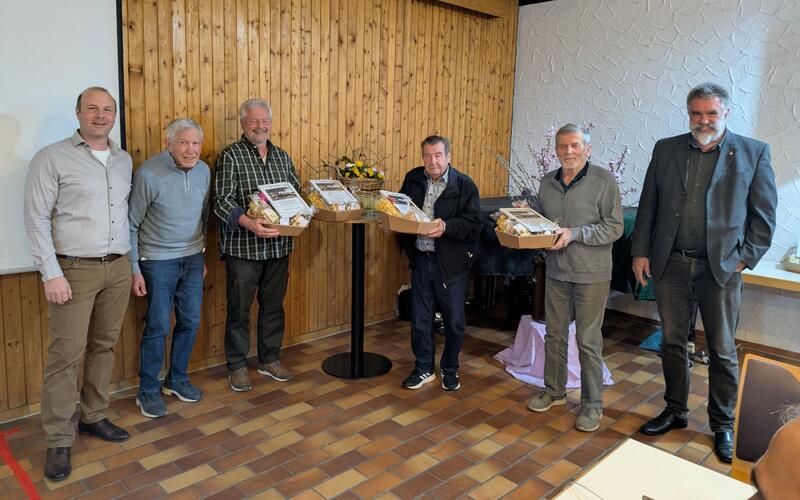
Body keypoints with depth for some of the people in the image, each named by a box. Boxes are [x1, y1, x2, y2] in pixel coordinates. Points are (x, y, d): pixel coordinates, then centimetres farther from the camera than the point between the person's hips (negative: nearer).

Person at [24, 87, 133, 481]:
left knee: (104, 346, 11)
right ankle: (59, 441, 9)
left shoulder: (124, 160, 12)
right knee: (66, 354, -3)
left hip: (118, 268, 5)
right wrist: (51, 274, -13)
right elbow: (36, 219, -7)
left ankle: (93, 417, 27)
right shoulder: (52, 158, -4)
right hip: (75, 270, -5)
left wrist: (134, 264, 13)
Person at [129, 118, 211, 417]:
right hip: (159, 260, -5)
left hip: (193, 258, 5)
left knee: (190, 323, 10)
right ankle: (148, 391, 16)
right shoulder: (148, 174, -16)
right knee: (158, 326, -1)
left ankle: (177, 380, 29)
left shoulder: (204, 171, 1)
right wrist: (135, 269, -10)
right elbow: (131, 225, -10)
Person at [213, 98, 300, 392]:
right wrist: (248, 223, -30)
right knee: (239, 308, 5)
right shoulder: (230, 156, -6)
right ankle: (237, 365, 21)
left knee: (273, 305, 14)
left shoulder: (282, 156, 12)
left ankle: (269, 359, 30)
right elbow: (222, 201, -14)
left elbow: (296, 191, 17)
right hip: (243, 247, -5)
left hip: (278, 245, 5)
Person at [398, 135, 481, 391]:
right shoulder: (412, 179, 4)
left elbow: (473, 224, -15)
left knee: (454, 321, 9)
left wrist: (446, 227, -30)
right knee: (420, 319, 12)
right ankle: (424, 368, 30)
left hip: (452, 263, -3)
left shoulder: (465, 185, -9)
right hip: (421, 259, 3)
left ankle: (450, 369, 31)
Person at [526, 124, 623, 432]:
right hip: (556, 271, 5)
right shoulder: (548, 182, 7)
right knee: (554, 334, 15)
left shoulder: (604, 180, -10)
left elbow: (614, 227, -13)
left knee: (588, 340, 3)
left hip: (591, 274, -5)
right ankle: (554, 391, 32)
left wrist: (574, 234, -22)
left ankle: (592, 404, 19)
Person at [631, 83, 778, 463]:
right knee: (672, 342, 12)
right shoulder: (665, 150, 5)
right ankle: (675, 411, 30)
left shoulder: (753, 152, -1)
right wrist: (640, 252, 2)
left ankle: (723, 425, 25)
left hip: (721, 267, -2)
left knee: (722, 350, 8)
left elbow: (764, 213, 1)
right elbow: (648, 206, 7)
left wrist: (746, 258, -6)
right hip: (670, 264, 2)